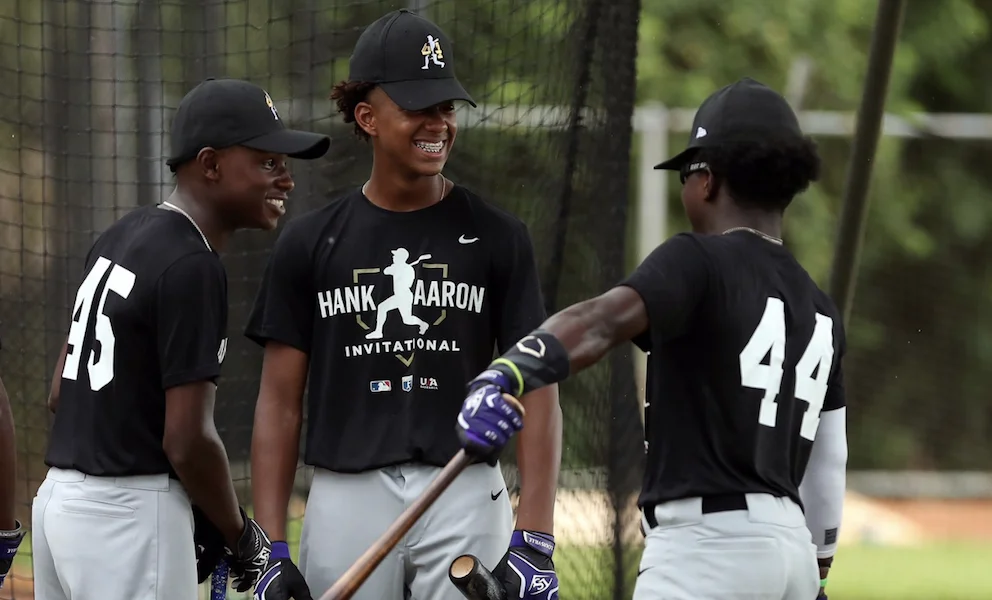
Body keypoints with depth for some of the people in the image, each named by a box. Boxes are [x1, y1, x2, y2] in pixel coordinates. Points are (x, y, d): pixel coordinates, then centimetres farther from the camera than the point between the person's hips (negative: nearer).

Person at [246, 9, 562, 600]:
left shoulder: (496, 238, 4)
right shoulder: (311, 242, 7)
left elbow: (538, 392, 1)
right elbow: (280, 403, 7)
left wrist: (534, 540, -10)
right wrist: (271, 550, -2)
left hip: (465, 502, -1)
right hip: (346, 501, 1)